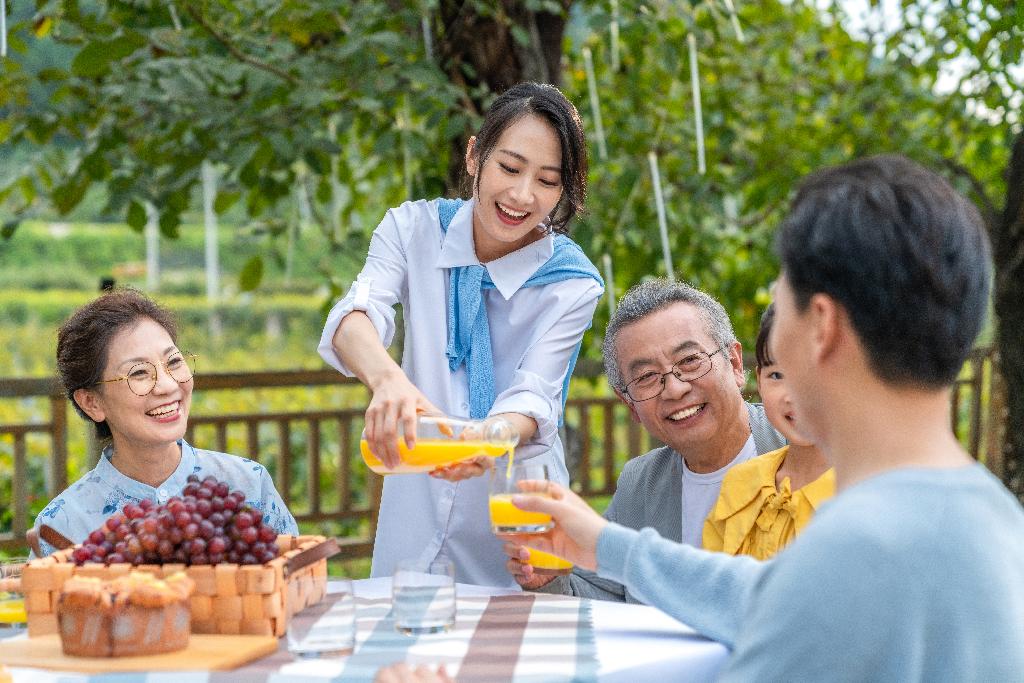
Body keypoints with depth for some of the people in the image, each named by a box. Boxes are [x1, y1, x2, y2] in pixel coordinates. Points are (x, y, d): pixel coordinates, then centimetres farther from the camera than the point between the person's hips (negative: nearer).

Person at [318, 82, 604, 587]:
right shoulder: (413, 229, -7)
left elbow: (533, 397, -18)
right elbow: (354, 317, -23)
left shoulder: (572, 283, -10)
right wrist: (387, 378, -46)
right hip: (416, 506, 2)